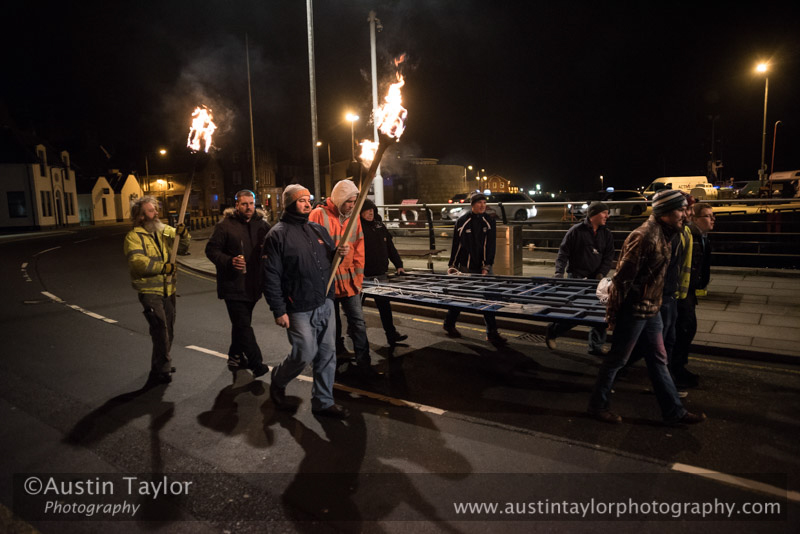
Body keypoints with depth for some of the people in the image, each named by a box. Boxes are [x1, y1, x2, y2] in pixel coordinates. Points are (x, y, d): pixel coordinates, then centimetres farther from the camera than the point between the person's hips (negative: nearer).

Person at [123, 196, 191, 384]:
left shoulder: (165, 231, 9)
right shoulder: (134, 236, -8)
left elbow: (182, 248, 8)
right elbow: (137, 262, -22)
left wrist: (183, 235, -11)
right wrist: (163, 267, -23)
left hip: (168, 289, 7)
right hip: (150, 291, -7)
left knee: (168, 330, 17)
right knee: (161, 330, -11)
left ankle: (161, 364, 34)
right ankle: (160, 370, 1)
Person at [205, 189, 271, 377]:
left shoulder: (262, 224, 5)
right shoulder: (225, 225, -8)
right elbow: (211, 250, -5)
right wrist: (230, 261, -22)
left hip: (253, 284, 5)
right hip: (233, 285, -5)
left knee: (242, 323, 19)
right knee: (243, 325, -8)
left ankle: (235, 357, 36)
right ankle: (257, 363, 0)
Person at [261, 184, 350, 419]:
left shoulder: (317, 229, 11)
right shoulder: (278, 234, -10)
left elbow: (330, 257, 22)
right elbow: (270, 276, -13)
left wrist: (341, 251, -3)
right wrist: (279, 311, -15)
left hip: (325, 304, 7)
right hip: (299, 309, -6)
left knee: (327, 354, 10)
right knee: (305, 354, -3)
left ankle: (323, 401, 25)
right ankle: (278, 381, 28)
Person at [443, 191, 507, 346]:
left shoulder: (489, 222, 2)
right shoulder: (462, 221, -3)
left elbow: (491, 246, 0)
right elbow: (456, 244, 0)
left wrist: (486, 267, -8)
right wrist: (452, 266, 0)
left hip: (483, 268, 2)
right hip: (466, 268, -2)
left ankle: (492, 333, 8)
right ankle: (448, 324, 30)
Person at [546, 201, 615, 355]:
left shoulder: (607, 234, 10)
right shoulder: (576, 231, -5)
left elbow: (608, 258, 8)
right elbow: (563, 253, -5)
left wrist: (601, 275, -7)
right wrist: (559, 273, -14)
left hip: (595, 280, 5)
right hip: (576, 278, -5)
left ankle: (596, 347, 16)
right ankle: (552, 331, 21)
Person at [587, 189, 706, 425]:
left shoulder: (663, 234, 9)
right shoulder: (644, 236, -22)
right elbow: (623, 277, -22)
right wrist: (613, 312, -18)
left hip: (651, 310, 9)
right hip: (634, 310, -9)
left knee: (658, 359, 16)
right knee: (616, 359, 4)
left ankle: (673, 410, 28)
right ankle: (597, 405, 19)